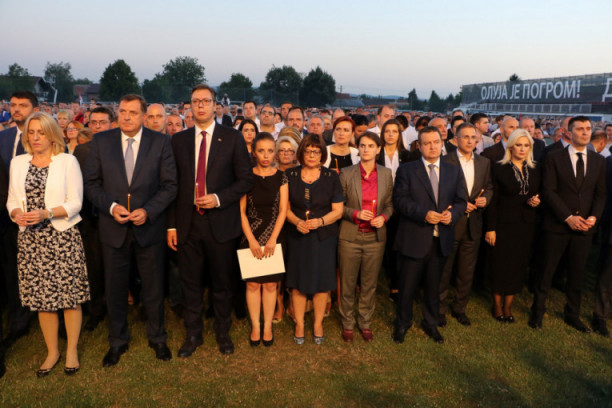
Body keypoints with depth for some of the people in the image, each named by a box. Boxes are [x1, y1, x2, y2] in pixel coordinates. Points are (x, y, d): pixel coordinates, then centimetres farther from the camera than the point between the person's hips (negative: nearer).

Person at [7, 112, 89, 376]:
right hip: (30, 239, 4)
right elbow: (12, 200, 13)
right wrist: (16, 213, -9)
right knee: (41, 296, 8)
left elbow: (75, 202, -6)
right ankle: (52, 351, 24)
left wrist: (46, 213, -19)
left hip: (63, 236, -3)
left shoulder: (67, 161, -1)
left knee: (69, 294, 1)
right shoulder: (17, 163, 11)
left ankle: (71, 350, 17)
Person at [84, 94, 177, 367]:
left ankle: (157, 338, 31)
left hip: (149, 226, -1)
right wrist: (111, 206, -14)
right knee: (114, 288, 12)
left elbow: (170, 185, -3)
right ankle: (117, 341, 31)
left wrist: (148, 211, -16)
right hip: (113, 228, 1)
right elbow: (91, 183, 2)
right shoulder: (101, 141, 2)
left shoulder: (161, 142, -2)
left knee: (153, 288, 11)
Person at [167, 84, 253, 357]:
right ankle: (193, 334, 27)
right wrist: (171, 224, 3)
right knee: (190, 283, 10)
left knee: (223, 283, 10)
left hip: (221, 222, -2)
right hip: (188, 222, 2)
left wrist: (219, 198, -14)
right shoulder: (179, 140, 8)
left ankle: (223, 333, 29)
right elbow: (173, 184, 7)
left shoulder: (232, 138, 1)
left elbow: (246, 179, -1)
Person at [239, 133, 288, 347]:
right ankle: (255, 326, 18)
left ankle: (267, 326, 18)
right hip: (250, 237, 0)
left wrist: (272, 239, -10)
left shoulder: (281, 177, 1)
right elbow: (241, 210, -4)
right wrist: (252, 240, -11)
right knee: (253, 283, 4)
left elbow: (283, 210, -2)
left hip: (273, 237, 1)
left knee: (270, 284, 5)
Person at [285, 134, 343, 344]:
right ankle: (299, 324, 22)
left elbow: (338, 210, 0)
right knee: (298, 281, 5)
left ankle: (318, 323, 23)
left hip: (324, 236, 0)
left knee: (322, 281, 5)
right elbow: (285, 207, 5)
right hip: (297, 236, 1)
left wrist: (320, 221, -18)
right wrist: (297, 221, -13)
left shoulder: (331, 177, 1)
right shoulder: (290, 175, 3)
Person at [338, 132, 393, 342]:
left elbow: (390, 203, 10)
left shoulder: (386, 174, 4)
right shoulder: (346, 174, -3)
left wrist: (384, 217, -10)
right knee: (347, 284, 8)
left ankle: (366, 323, 29)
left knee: (370, 284, 11)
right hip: (350, 236, -2)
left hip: (375, 237, 2)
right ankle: (347, 324, 26)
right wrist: (356, 214, -16)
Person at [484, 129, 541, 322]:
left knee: (519, 265, 8)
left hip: (526, 225, 4)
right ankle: (497, 305, 22)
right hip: (504, 224, -4)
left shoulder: (535, 170, 8)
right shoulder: (499, 168, -5)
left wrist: (536, 202, -8)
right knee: (500, 264, 4)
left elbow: (538, 195, 17)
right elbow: (493, 200, -7)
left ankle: (508, 306, 23)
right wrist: (490, 228, -11)